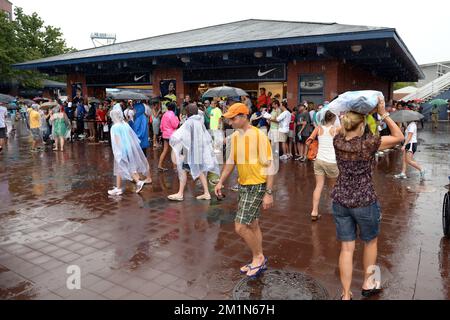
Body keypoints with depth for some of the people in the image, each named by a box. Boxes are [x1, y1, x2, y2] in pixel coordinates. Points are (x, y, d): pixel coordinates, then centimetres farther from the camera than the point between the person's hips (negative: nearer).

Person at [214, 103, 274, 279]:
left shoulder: (259, 136, -18)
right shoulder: (235, 136, 5)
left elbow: (269, 166, -17)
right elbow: (231, 161, 14)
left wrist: (268, 193, -19)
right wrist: (221, 182, 10)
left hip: (257, 187, -8)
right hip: (243, 185, 8)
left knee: (240, 226, -8)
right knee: (252, 225, 17)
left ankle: (258, 257, 16)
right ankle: (259, 261, 33)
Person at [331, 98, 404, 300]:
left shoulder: (337, 141, -4)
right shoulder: (369, 143, -16)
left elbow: (343, 130, 20)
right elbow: (399, 137, -3)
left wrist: (347, 116, 8)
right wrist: (383, 114, -6)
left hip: (340, 200, 4)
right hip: (364, 201, -3)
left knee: (347, 248, 11)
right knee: (370, 241, 23)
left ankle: (345, 294, 18)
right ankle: (367, 284, 39)